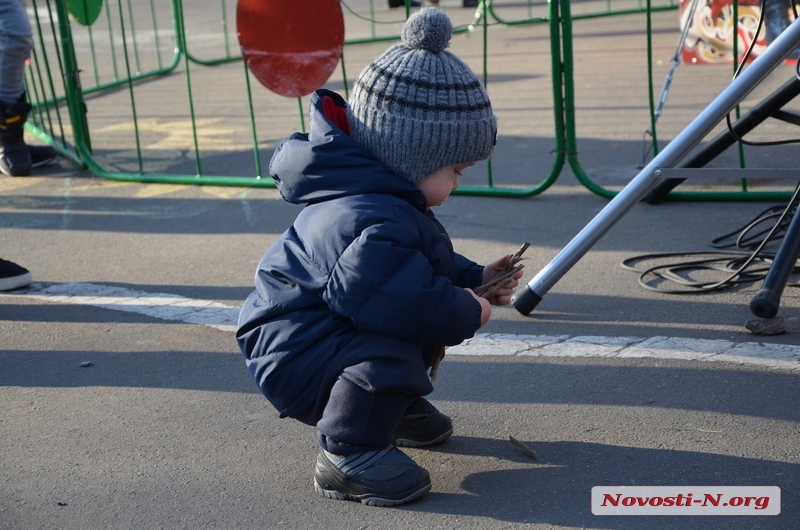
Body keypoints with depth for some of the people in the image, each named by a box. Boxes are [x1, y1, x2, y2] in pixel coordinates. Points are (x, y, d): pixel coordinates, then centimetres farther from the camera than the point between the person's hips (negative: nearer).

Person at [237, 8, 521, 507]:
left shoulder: (386, 203, 5)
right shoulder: (371, 224, -34)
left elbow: (424, 267, 20)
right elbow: (405, 302, -42)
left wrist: (475, 279, 9)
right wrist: (467, 312, -25)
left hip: (335, 334, 11)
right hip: (294, 356, -11)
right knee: (390, 347, -34)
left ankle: (398, 406, 30)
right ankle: (347, 455, -17)